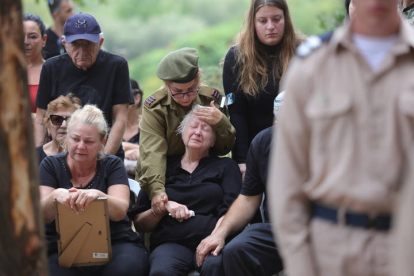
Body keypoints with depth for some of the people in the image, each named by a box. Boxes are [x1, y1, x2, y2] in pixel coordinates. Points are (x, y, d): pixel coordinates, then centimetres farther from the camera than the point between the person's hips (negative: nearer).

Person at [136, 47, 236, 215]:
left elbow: (224, 149, 3)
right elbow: (152, 152, -25)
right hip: (165, 180, -1)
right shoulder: (154, 107, -10)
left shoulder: (211, 98, -1)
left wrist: (221, 122, -18)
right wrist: (156, 190, -41)